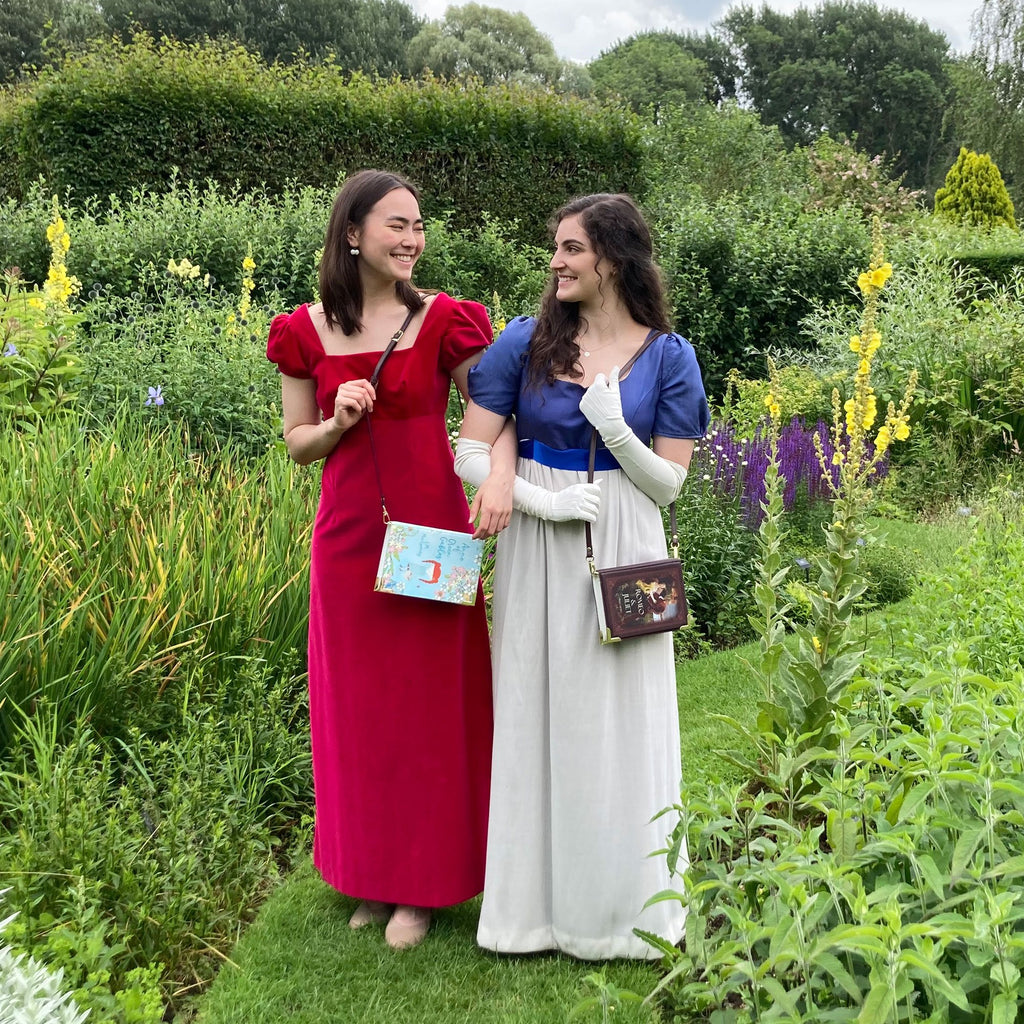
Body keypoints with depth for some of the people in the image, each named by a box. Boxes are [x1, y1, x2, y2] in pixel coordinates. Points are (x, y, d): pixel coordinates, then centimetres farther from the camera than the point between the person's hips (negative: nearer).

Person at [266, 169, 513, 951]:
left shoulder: (444, 321, -4)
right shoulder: (305, 332, 2)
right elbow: (297, 442, 9)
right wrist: (338, 421, -12)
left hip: (430, 532, -2)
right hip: (348, 535, 3)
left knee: (429, 699, 6)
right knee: (357, 701, 12)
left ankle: (422, 884, 23)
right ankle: (371, 873, 31)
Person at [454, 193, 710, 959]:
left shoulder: (667, 356, -1)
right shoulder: (526, 342, 0)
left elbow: (668, 483, -1)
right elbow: (471, 453, -3)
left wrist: (616, 432, -18)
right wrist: (544, 501, -17)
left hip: (622, 555, 0)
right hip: (538, 552, 1)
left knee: (619, 720, 7)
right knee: (536, 715, 8)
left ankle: (621, 906, 27)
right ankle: (537, 898, 26)